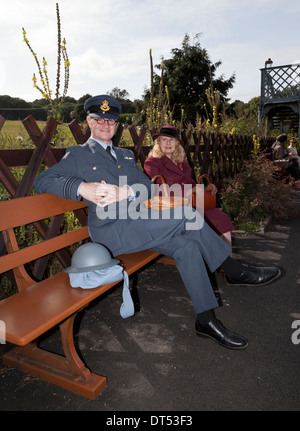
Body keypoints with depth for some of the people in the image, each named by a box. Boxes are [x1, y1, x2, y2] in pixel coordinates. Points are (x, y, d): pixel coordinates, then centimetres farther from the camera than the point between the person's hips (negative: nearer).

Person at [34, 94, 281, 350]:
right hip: (111, 232, -7)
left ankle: (206, 321, -7)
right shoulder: (78, 155, 7)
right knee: (187, 214, -21)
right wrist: (82, 188, -22)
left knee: (186, 245, -19)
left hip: (139, 226, 7)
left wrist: (124, 193, -13)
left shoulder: (127, 154, 25)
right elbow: (42, 181, -4)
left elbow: (147, 187, 11)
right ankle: (235, 271, -9)